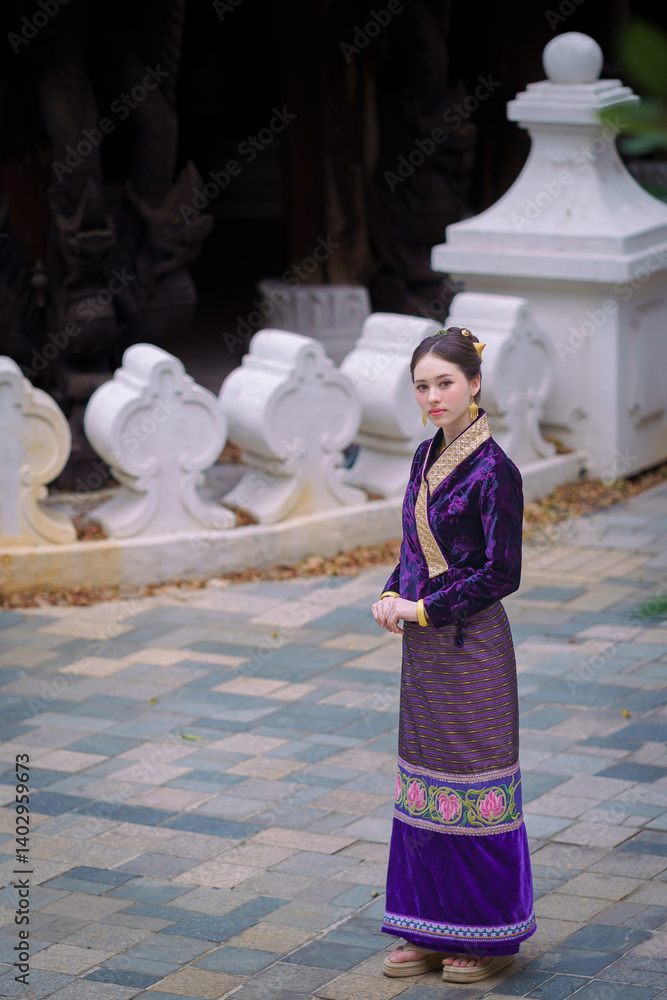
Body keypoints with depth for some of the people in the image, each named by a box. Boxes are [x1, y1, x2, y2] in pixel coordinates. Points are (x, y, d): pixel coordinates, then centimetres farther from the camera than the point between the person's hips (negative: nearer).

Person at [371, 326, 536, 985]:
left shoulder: (494, 470, -15)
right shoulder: (427, 457, 9)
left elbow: (501, 574, -16)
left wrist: (423, 608, -14)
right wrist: (393, 595, -1)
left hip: (471, 646, -8)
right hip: (423, 646, 8)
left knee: (474, 784, 0)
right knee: (424, 785, 11)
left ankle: (492, 936, 12)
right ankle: (436, 931, 20)